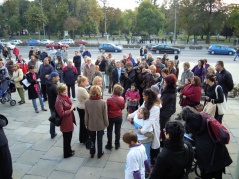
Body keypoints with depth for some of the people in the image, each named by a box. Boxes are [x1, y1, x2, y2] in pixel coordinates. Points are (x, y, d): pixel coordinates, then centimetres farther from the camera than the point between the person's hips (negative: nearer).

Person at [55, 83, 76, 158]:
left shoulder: (65, 96, 3)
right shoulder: (59, 101, -25)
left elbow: (70, 104, 22)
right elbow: (61, 113, -26)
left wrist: (72, 106, 4)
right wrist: (70, 109, -19)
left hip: (69, 121, 9)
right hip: (65, 123, -9)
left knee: (69, 137, 24)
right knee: (66, 138, 8)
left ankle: (68, 150, 42)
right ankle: (67, 153, 26)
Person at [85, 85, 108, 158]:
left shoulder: (87, 102, -16)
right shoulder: (103, 102, -21)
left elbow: (86, 115, -6)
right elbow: (105, 115, -12)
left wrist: (86, 124, 9)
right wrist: (106, 123, 4)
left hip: (91, 125, 2)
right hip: (100, 125, -1)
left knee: (92, 139, 22)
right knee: (99, 139, 18)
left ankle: (92, 153, 37)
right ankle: (99, 153, 34)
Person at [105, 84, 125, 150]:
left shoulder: (109, 99, -23)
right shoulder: (122, 99, -12)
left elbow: (106, 109, -11)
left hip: (111, 117, -3)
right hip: (119, 117, 3)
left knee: (109, 131, 13)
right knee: (117, 131, 15)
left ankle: (109, 145, 22)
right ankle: (117, 145, 26)